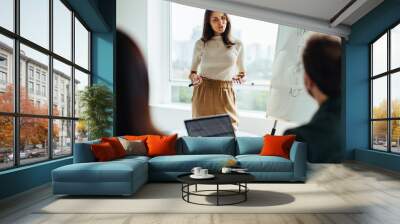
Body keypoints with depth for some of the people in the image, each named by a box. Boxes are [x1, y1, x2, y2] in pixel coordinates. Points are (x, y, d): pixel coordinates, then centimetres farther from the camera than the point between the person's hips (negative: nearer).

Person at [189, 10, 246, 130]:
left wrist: (241, 77, -6)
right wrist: (193, 76, -10)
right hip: (203, 92, 0)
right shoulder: (200, 44, 4)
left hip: (225, 94, 1)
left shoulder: (237, 45, 6)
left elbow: (242, 72, 17)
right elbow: (193, 70, 13)